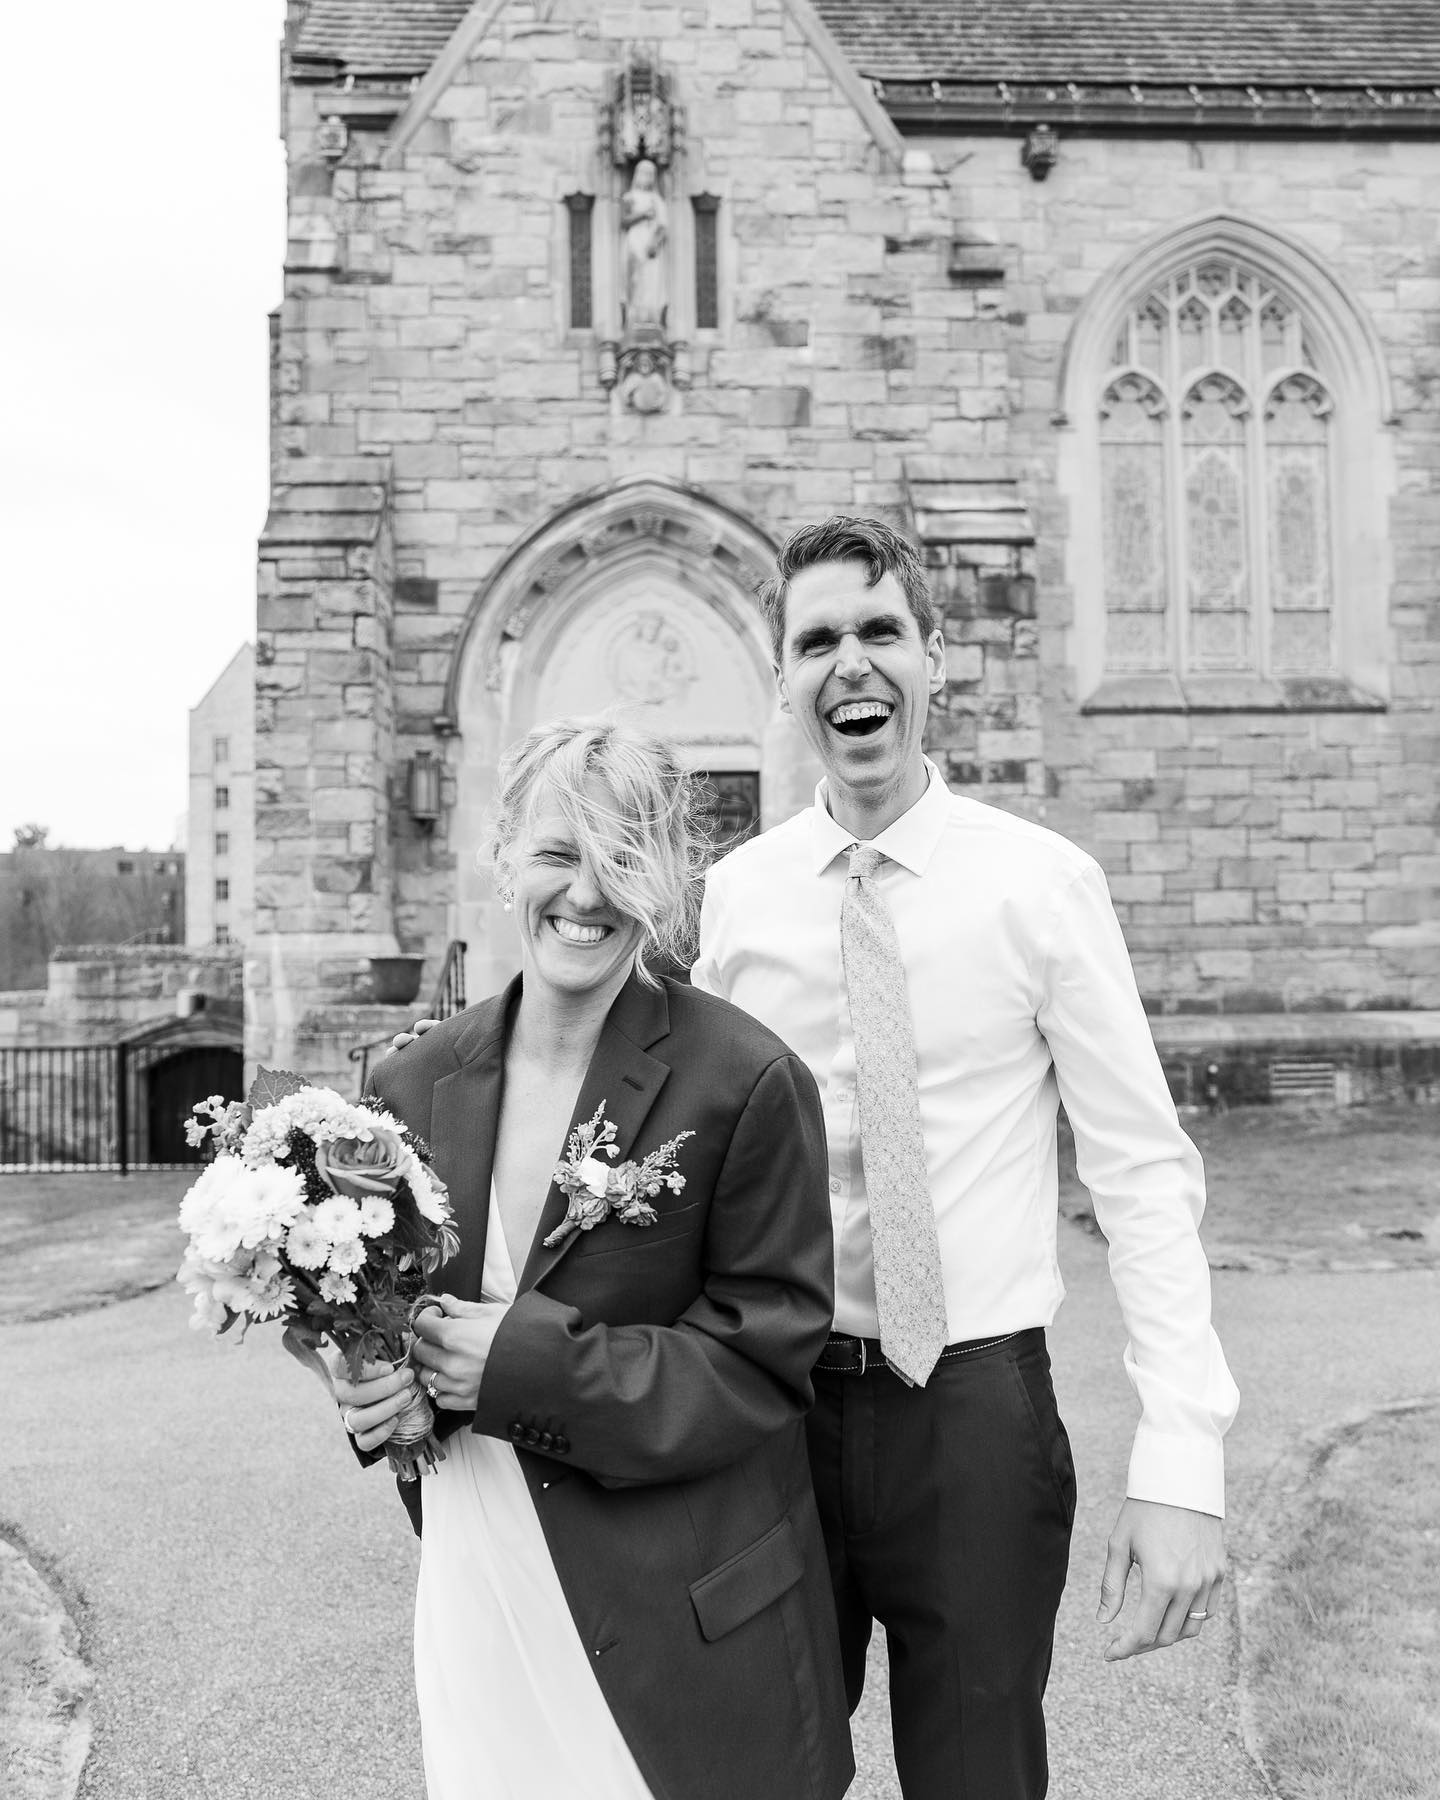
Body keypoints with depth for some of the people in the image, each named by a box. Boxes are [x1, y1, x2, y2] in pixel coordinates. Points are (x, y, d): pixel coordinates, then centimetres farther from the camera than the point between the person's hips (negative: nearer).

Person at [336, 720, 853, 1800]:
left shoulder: (749, 1083, -15)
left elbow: (765, 1354, -13)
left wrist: (531, 1361, -20)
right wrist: (377, 1381, -9)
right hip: (474, 1579, 4)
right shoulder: (418, 1085, 1)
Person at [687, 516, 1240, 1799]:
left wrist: (1183, 1465, -15)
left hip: (979, 1406, -2)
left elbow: (1143, 1172, -8)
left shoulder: (1043, 881, -8)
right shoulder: (737, 892, -1)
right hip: (780, 1406, 2)